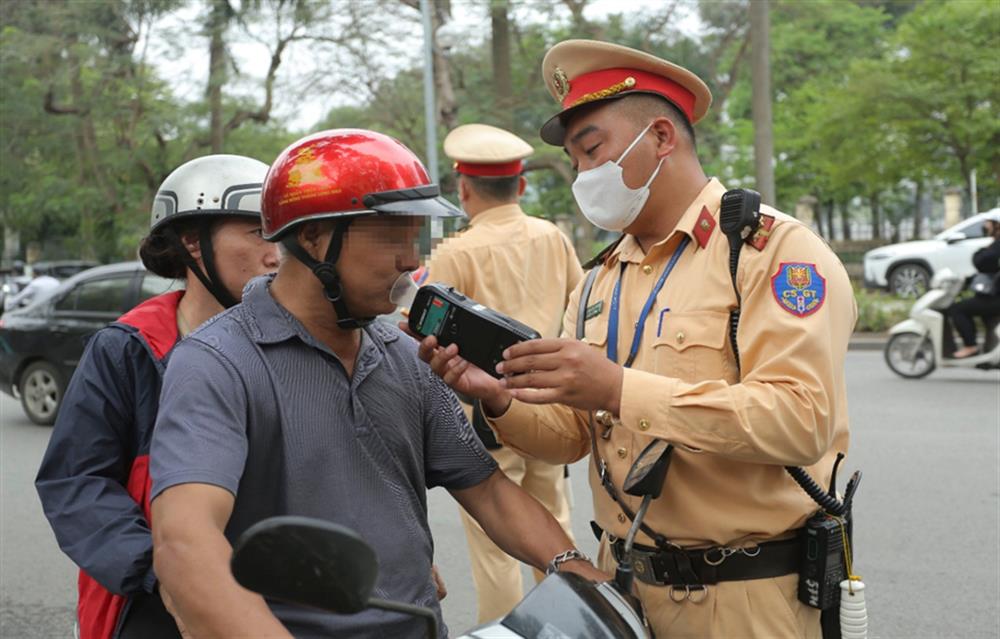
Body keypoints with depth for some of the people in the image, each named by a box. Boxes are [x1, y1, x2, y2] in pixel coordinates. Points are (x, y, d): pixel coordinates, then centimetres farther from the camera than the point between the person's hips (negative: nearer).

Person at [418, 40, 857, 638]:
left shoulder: (776, 249, -12)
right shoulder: (601, 281, 12)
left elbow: (800, 420, -25)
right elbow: (571, 435, 11)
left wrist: (619, 390, -29)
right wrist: (500, 400, -11)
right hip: (625, 586, 7)